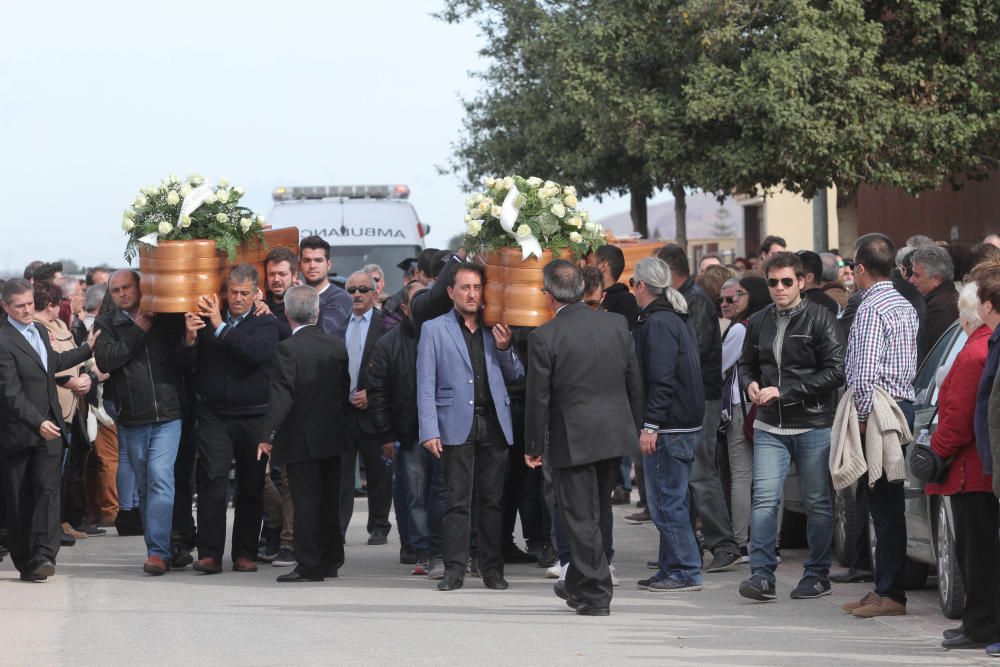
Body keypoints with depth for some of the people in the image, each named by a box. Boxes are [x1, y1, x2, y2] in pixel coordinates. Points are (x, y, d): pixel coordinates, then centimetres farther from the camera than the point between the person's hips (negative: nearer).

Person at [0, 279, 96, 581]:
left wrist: (87, 349, 39)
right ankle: (25, 562, 10)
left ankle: (43, 555, -19)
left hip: (49, 427, 6)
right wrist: (38, 422, -29)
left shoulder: (39, 330, 12)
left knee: (47, 489, -11)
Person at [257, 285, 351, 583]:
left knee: (305, 500, -2)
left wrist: (268, 436, -17)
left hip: (300, 440, -6)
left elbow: (282, 395, -19)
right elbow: (345, 389, 8)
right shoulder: (337, 346, 3)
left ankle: (309, 564, -2)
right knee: (330, 500, 14)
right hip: (332, 437, 6)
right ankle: (331, 561, 21)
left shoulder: (288, 349, -15)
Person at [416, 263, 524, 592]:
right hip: (457, 425, -3)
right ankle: (454, 569, -2)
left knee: (492, 500, 3)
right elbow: (426, 386, 2)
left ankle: (492, 568, 8)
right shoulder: (434, 329, 7)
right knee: (457, 500, -5)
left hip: (494, 424, 3)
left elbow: (516, 376, 18)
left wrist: (504, 348, -1)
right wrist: (429, 430, -7)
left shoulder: (495, 328, 15)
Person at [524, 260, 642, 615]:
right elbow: (635, 383, 8)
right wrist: (634, 428, 19)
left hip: (572, 440, -6)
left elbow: (538, 398, -10)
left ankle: (595, 595, 4)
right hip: (615, 435, 6)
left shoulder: (544, 337, -14)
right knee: (597, 516, 19)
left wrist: (533, 446, 0)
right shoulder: (616, 325, 1)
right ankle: (578, 585, 33)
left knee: (581, 519, 3)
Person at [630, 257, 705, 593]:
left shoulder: (657, 323, -15)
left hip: (667, 427, -10)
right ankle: (672, 569, 19)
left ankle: (685, 572, -4)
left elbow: (661, 380, -21)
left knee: (667, 502, -6)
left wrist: (650, 426, -20)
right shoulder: (680, 319, 16)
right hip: (687, 423, 10)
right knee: (671, 500, 15)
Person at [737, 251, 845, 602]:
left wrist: (786, 391, -15)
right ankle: (762, 575, -9)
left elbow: (836, 371, -12)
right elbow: (746, 364, 24)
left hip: (813, 426, -3)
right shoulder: (759, 322, 10)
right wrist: (750, 384, 0)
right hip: (769, 427, 4)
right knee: (764, 499, -9)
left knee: (817, 503, 6)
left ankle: (817, 574, 17)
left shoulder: (819, 319, -6)